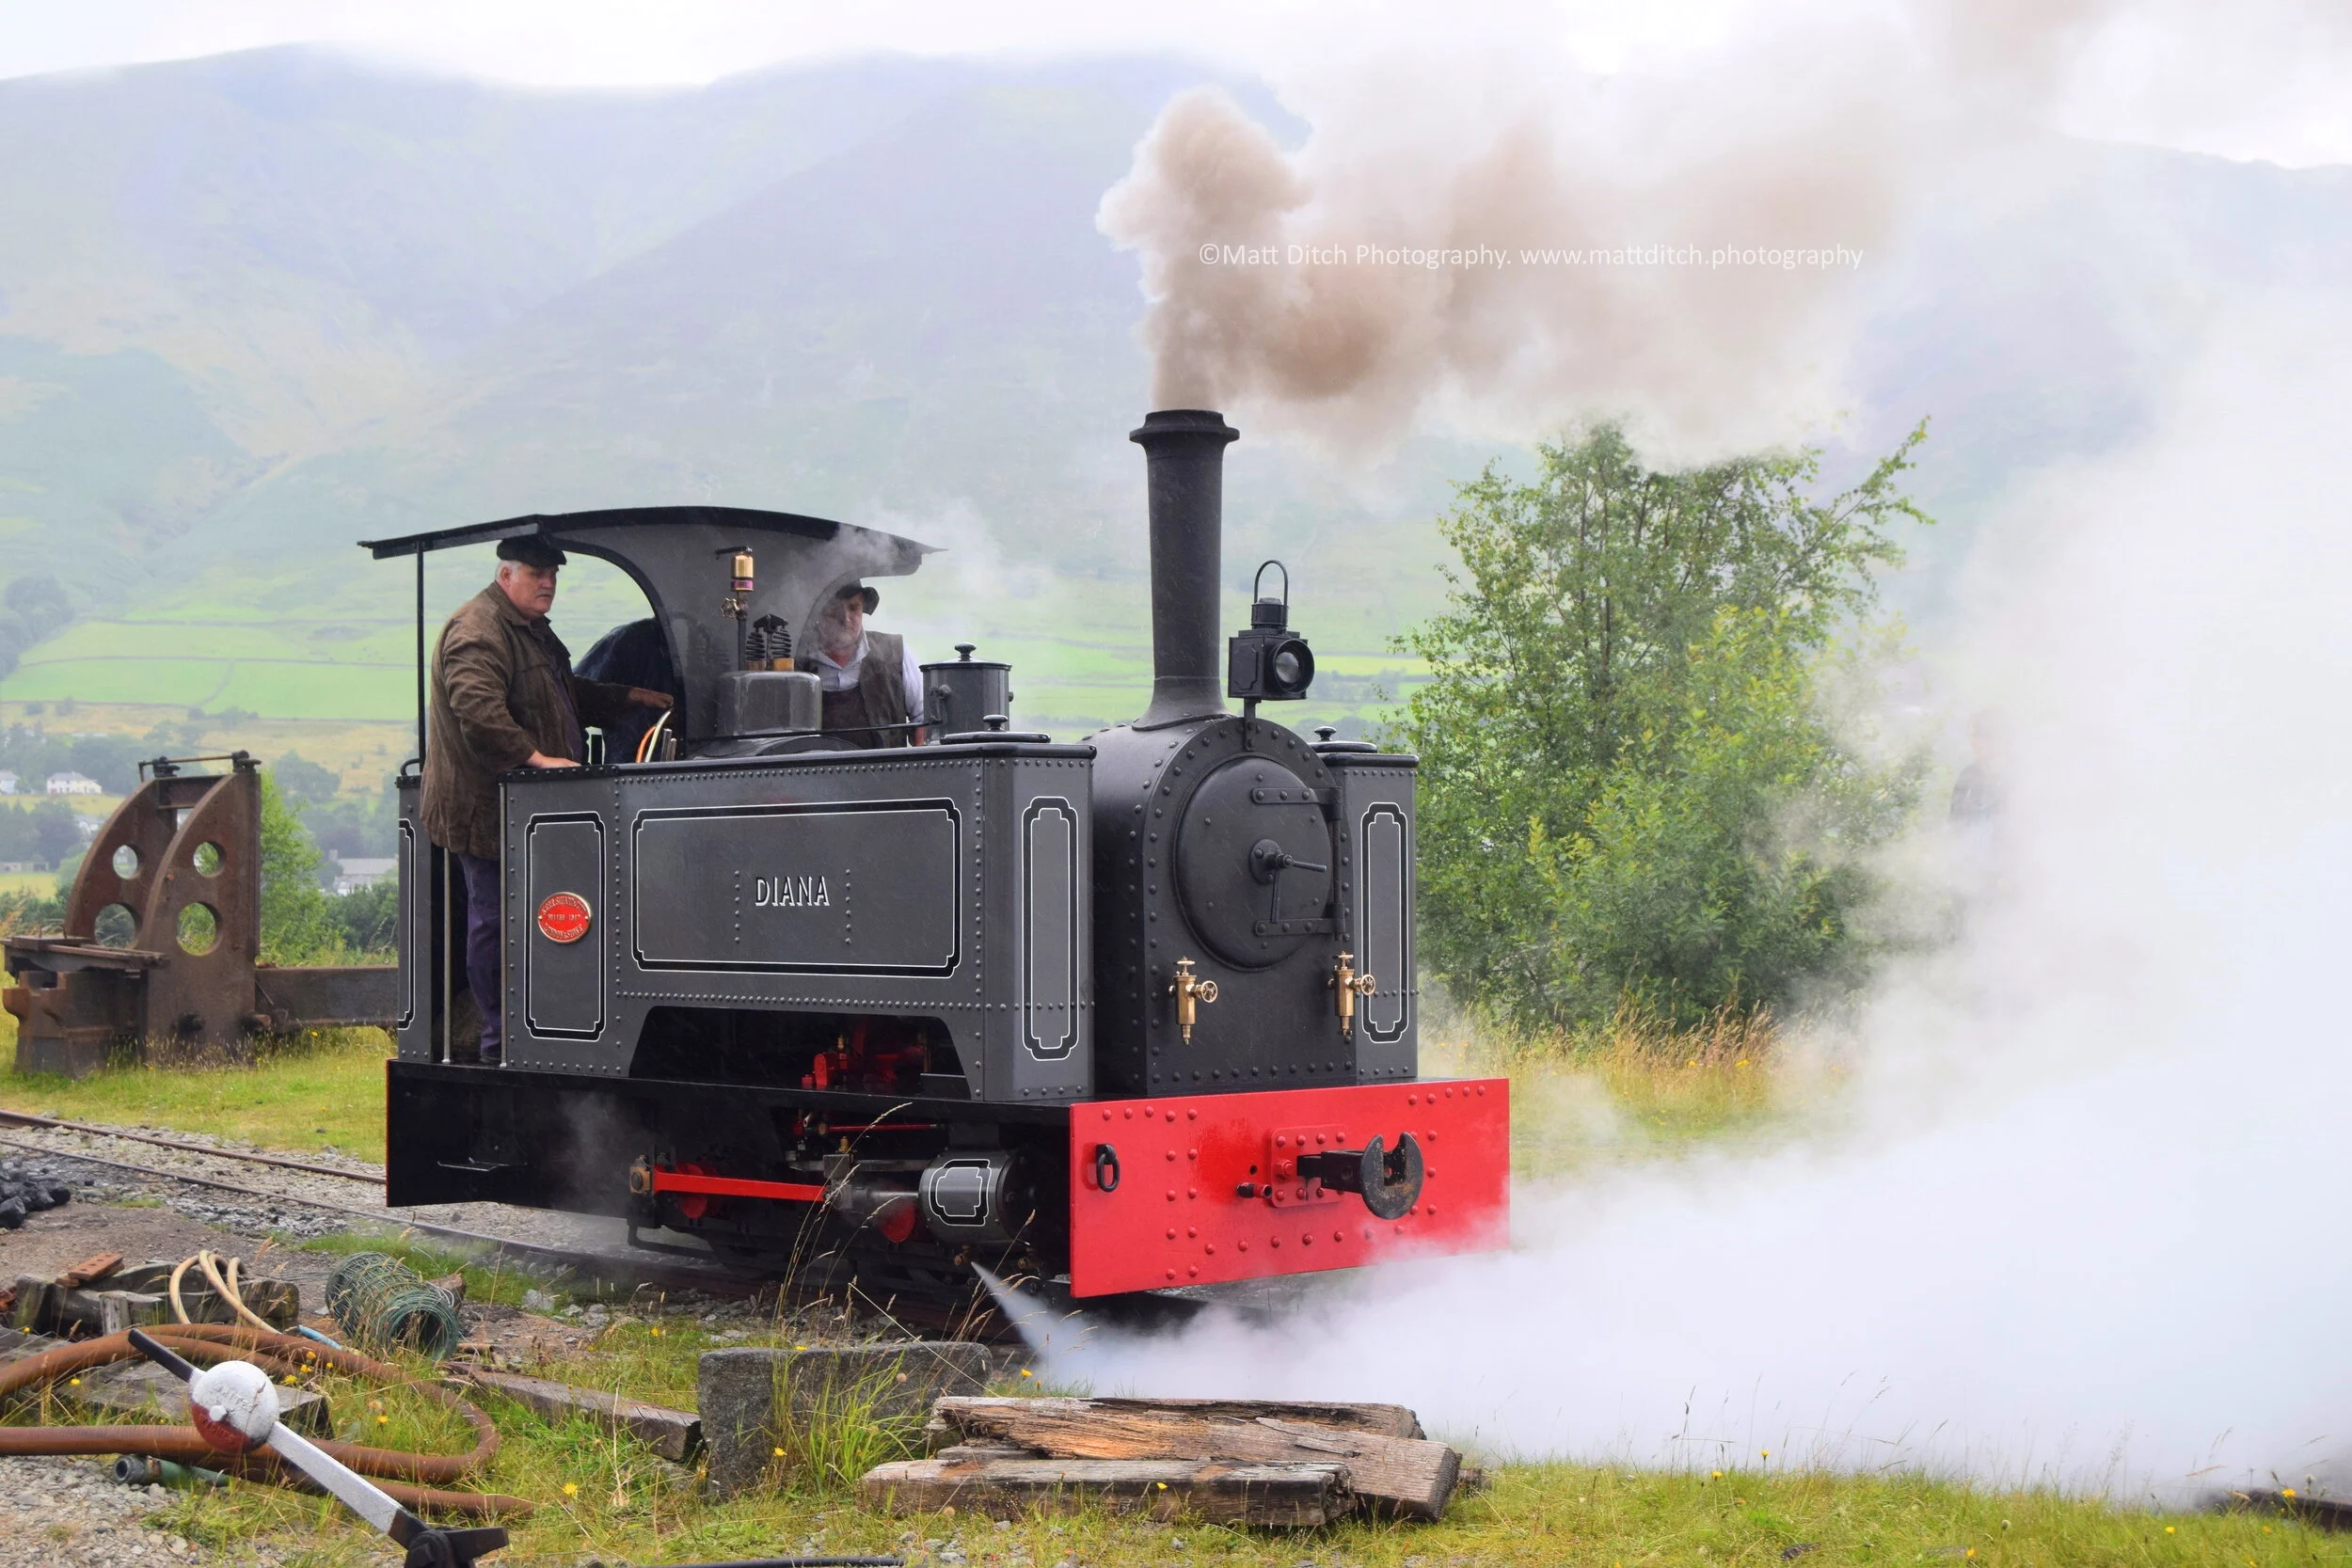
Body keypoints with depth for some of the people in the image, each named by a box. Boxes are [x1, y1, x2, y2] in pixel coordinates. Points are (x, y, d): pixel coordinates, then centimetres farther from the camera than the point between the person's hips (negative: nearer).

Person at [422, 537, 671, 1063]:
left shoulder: (533, 631, 21)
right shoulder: (476, 632, -15)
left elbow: (571, 696, 36)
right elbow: (477, 710, -29)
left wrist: (630, 697, 28)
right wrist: (537, 758, -33)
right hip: (488, 807, -10)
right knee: (494, 920, -5)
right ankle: (500, 1041, 0)